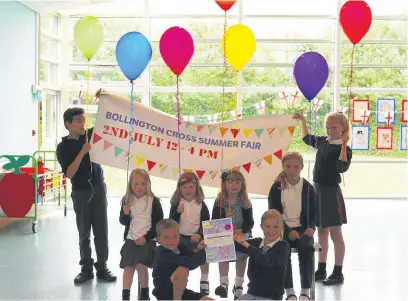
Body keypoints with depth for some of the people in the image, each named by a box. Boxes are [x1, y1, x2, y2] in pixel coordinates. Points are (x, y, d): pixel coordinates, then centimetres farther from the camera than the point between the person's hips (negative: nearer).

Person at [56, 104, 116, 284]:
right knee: (84, 232, 6)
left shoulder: (91, 134, 2)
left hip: (99, 188, 2)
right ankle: (86, 268, 15)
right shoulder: (63, 147, -7)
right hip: (81, 192, -2)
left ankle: (102, 267, 10)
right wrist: (82, 152, -23)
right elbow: (69, 173, -16)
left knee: (101, 229, 3)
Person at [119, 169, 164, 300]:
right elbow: (124, 222, 10)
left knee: (141, 264, -18)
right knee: (128, 266, -5)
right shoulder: (127, 200, 3)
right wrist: (125, 214, -13)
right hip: (131, 239, 4)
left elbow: (158, 224, -5)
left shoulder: (153, 201, -7)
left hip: (148, 240, -4)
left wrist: (146, 237, -14)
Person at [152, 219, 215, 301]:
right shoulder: (161, 252, -20)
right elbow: (188, 263, -31)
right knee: (183, 270, -34)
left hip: (180, 291, 6)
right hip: (164, 292, -6)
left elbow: (200, 260, -2)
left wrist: (200, 249, -21)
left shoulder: (180, 248, 3)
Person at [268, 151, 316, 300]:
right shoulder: (276, 188, -2)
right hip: (283, 229, -1)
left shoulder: (308, 187, 2)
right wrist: (288, 231, -19)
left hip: (302, 228, 1)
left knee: (307, 248, -31)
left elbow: (312, 213, 6)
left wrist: (311, 228, -16)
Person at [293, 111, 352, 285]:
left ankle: (338, 272, 7)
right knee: (321, 232, 15)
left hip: (331, 192, -8)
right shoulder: (323, 142, 7)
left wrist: (344, 145, -31)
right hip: (317, 189, 8)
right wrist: (303, 121, 17)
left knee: (335, 233, -1)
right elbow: (307, 138, 25)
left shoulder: (344, 149, -14)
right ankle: (321, 269, 24)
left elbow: (342, 168, -29)